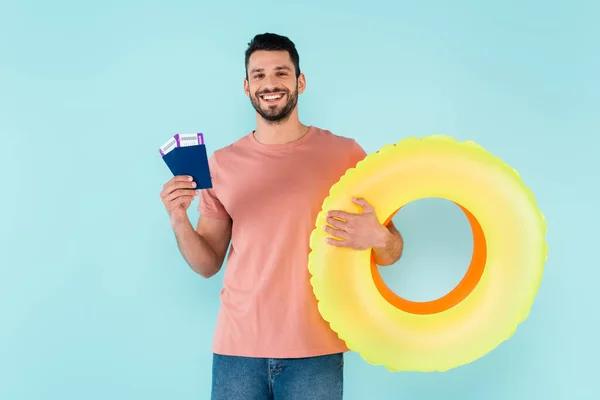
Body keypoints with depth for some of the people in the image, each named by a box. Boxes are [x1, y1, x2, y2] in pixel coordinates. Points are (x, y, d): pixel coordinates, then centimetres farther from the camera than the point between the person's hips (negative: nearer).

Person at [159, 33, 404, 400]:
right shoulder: (222, 163, 4)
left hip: (315, 350, -1)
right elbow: (208, 265, 8)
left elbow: (392, 252, 1)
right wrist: (179, 221, -10)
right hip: (237, 348, 2)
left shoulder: (344, 154, -3)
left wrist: (375, 236, -21)